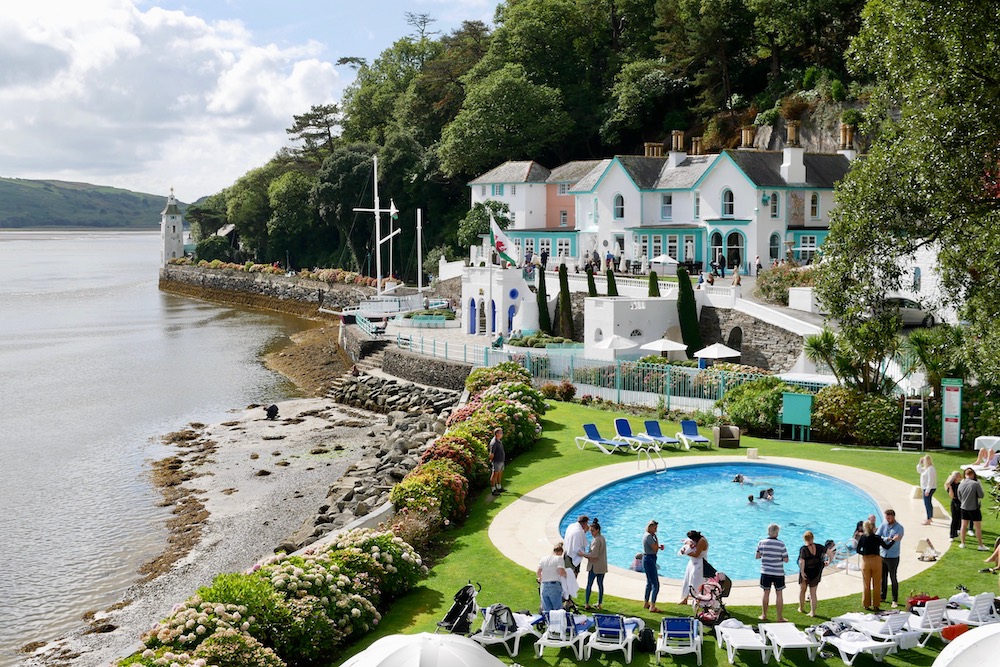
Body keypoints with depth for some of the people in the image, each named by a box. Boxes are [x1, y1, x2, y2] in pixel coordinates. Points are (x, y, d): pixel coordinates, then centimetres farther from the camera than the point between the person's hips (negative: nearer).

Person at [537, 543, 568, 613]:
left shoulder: (544, 559, 13)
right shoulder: (559, 558, -2)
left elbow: (538, 572, 8)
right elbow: (561, 572, -13)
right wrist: (565, 574, 7)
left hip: (544, 585, 5)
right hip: (554, 585, -5)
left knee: (546, 610, 8)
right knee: (558, 609, 2)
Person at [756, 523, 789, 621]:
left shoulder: (761, 542, -5)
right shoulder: (781, 544, -11)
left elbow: (757, 556, 1)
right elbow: (786, 559, -9)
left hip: (765, 572, 2)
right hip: (778, 573, -2)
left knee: (766, 593, 14)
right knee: (779, 594, 8)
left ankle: (764, 615, 22)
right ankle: (780, 617, 14)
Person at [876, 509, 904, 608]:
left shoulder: (899, 528, -9)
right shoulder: (883, 525, 3)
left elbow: (895, 543, -17)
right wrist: (887, 539, -25)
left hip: (893, 557, -4)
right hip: (882, 555, 4)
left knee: (894, 579, 2)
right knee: (883, 578, 14)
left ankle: (895, 600, 10)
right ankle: (883, 597, 27)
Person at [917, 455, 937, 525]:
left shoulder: (930, 469, -21)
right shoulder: (926, 468, 10)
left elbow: (930, 480, -24)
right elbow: (919, 471, 24)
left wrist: (927, 490, -25)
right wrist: (920, 463, 11)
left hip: (929, 489, -11)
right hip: (926, 488, 11)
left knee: (927, 503, -9)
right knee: (929, 503, 21)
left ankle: (928, 521, -8)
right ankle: (930, 517, 35)